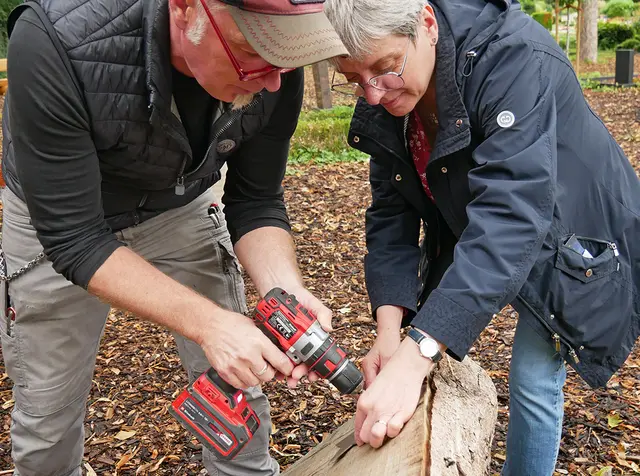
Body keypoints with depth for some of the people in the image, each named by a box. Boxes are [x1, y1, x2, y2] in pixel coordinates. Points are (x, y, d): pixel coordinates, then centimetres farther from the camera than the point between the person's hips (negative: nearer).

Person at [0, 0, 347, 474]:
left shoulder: (275, 73, -25)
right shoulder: (55, 40, -37)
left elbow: (254, 202, -13)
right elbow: (72, 237, -32)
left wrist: (288, 290, -32)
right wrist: (207, 322, -41)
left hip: (180, 207, 3)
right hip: (54, 219, -2)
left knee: (239, 380, 4)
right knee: (47, 410, 8)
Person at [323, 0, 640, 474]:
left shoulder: (516, 60, -34)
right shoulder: (383, 104, -14)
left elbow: (510, 217, -44)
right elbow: (391, 214, -12)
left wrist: (417, 354, -50)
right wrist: (390, 332, -26)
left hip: (569, 243, -5)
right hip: (468, 237, 5)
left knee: (535, 380, -3)